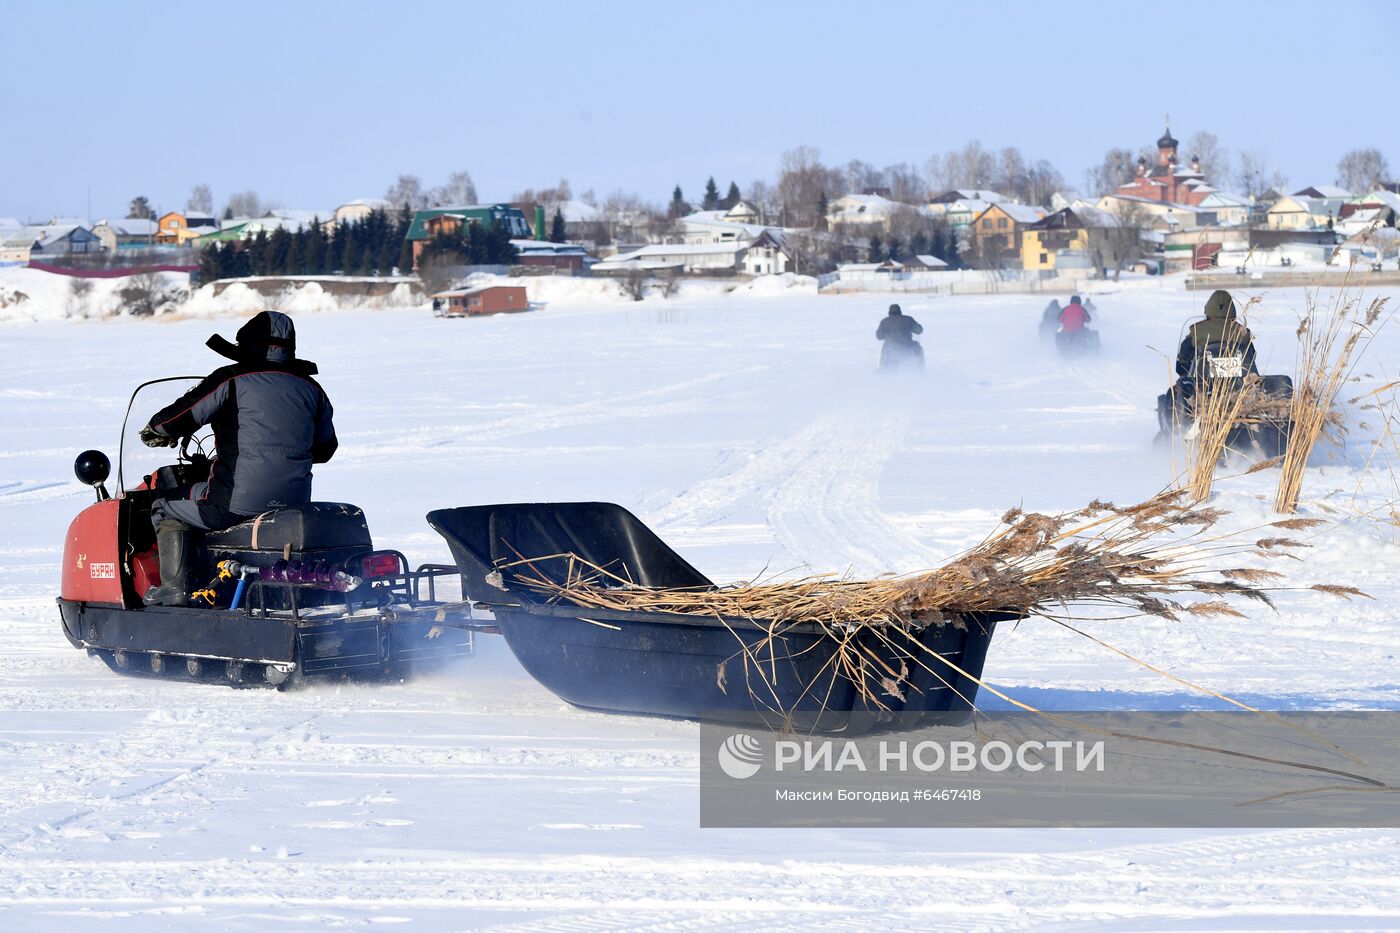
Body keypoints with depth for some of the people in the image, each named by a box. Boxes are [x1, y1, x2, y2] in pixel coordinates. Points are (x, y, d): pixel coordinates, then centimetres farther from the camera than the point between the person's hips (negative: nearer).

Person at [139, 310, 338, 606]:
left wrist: (155, 431, 16)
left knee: (165, 507, 16)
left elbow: (176, 419, -7)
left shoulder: (232, 380, -6)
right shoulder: (310, 389, 10)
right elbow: (324, 447, 22)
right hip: (296, 501, 6)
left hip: (239, 500, -6)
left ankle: (176, 586, 4)